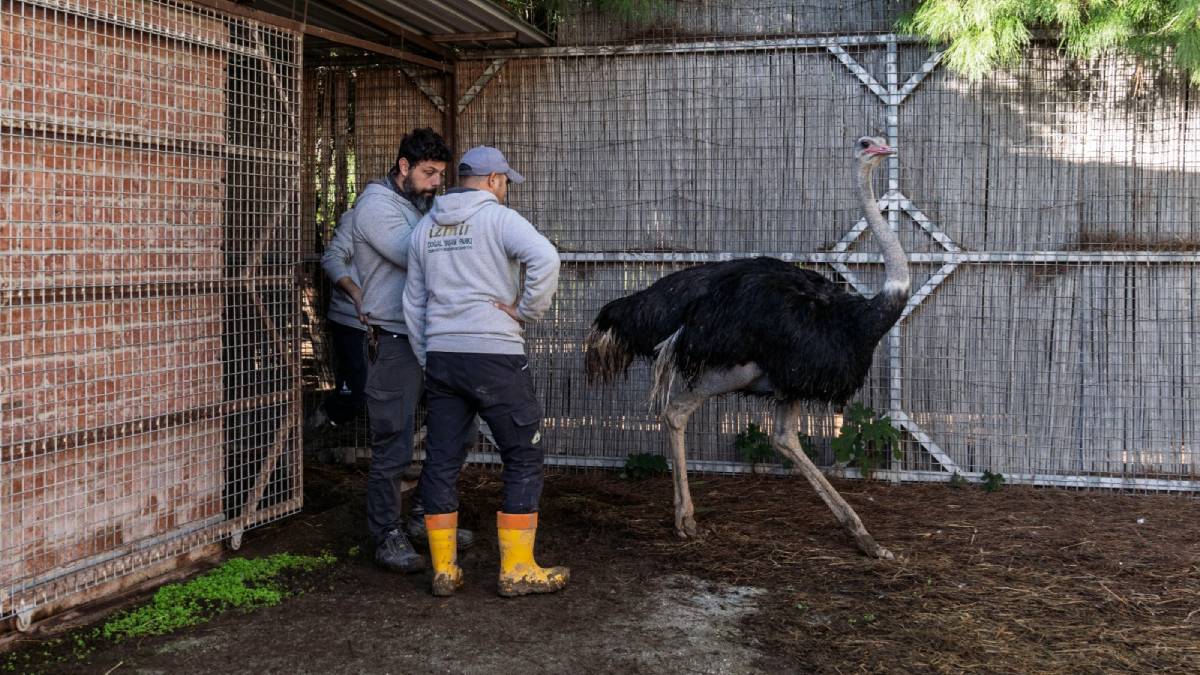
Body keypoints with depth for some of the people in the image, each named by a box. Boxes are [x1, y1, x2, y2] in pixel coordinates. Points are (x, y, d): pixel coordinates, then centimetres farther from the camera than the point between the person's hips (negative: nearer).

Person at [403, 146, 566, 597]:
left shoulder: (425, 228, 15)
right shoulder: (499, 218, -5)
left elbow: (413, 304, 18)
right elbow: (544, 258, -24)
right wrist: (526, 312, -12)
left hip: (440, 356, 6)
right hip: (494, 354, -6)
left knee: (441, 460, 9)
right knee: (523, 458, 4)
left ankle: (444, 569, 12)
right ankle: (517, 569, 5)